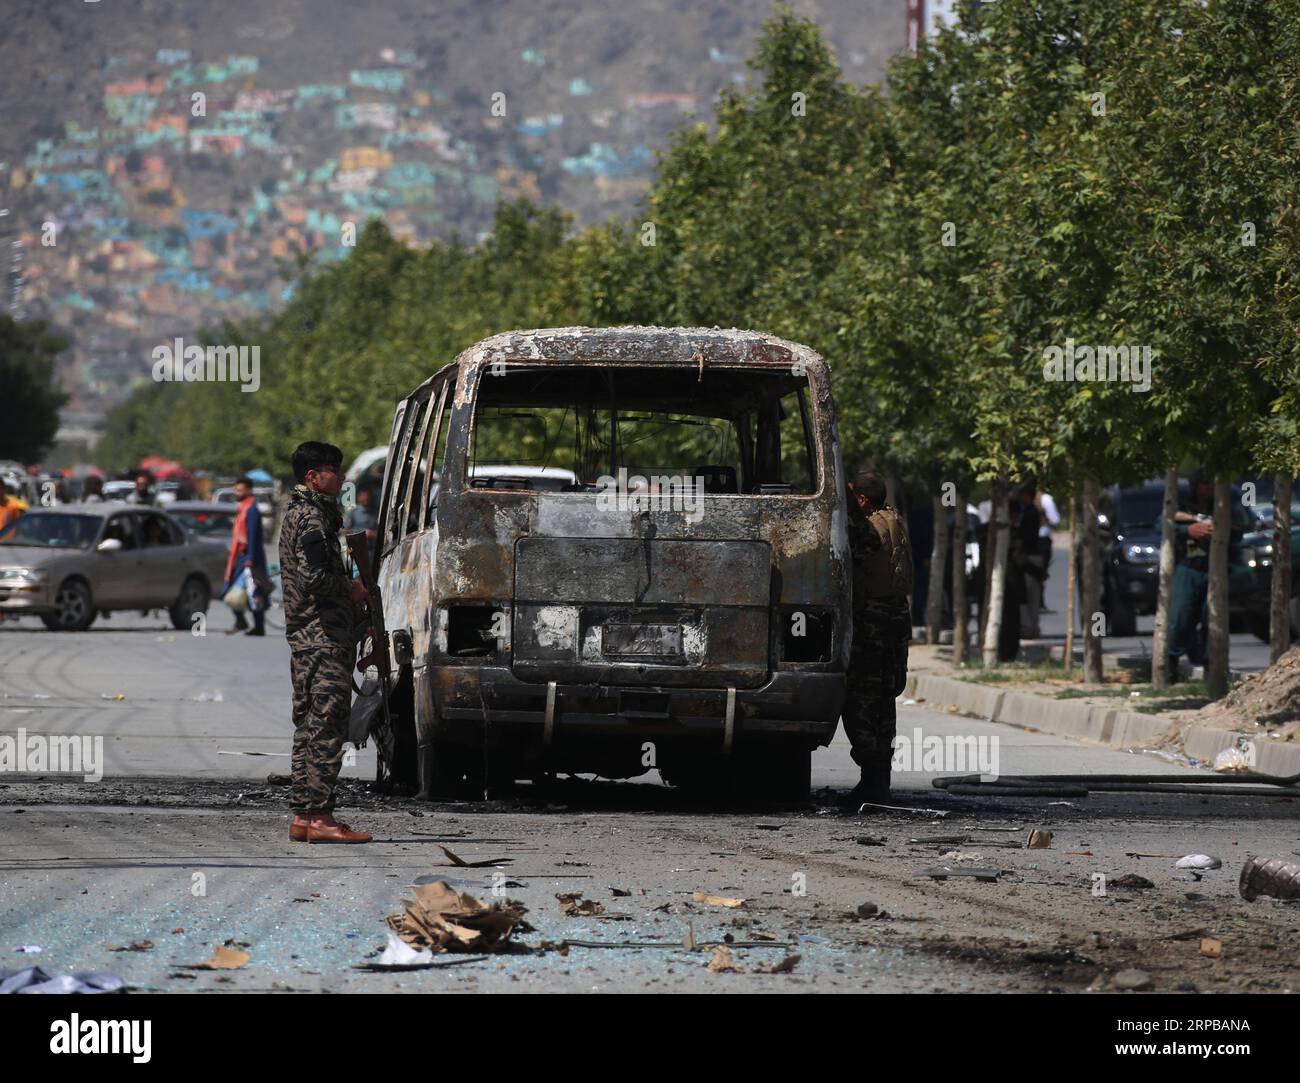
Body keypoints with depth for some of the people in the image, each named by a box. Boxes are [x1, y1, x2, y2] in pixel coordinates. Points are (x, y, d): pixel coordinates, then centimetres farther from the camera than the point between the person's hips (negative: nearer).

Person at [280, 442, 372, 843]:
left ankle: (303, 816, 13)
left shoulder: (298, 514, 20)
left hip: (306, 639, 11)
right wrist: (351, 588, -9)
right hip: (324, 639, -11)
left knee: (310, 729, 11)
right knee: (326, 727, -11)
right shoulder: (311, 518, -13)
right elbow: (315, 576, -24)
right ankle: (319, 817, -13)